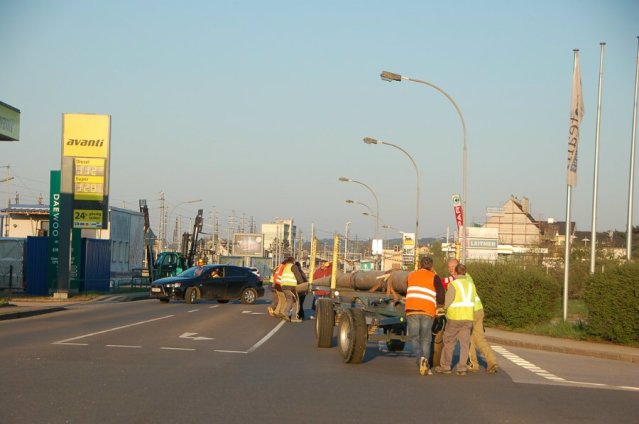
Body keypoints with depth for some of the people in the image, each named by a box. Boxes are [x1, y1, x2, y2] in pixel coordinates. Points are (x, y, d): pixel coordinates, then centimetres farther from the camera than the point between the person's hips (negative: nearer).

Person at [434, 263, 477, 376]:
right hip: (468, 318, 5)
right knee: (464, 343, 3)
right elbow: (472, 301, 14)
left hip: (454, 318, -5)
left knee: (449, 342, 8)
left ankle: (445, 366, 15)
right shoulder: (471, 284, 8)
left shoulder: (453, 285, -11)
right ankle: (462, 368, -3)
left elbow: (446, 302, -16)